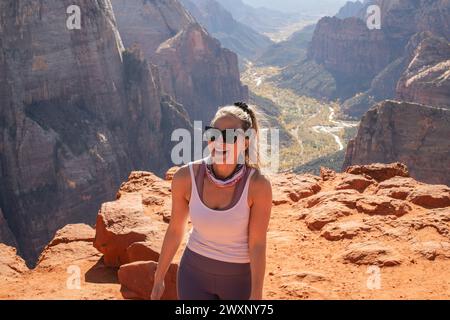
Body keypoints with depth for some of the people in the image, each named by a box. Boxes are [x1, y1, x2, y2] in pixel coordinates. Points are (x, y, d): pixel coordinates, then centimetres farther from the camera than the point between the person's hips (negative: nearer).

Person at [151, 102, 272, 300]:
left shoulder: (258, 185, -23)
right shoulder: (186, 177, -17)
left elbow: (258, 244, -17)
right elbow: (175, 230, -3)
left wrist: (256, 296, -18)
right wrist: (158, 279, 6)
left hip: (240, 277, -1)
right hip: (196, 273, 1)